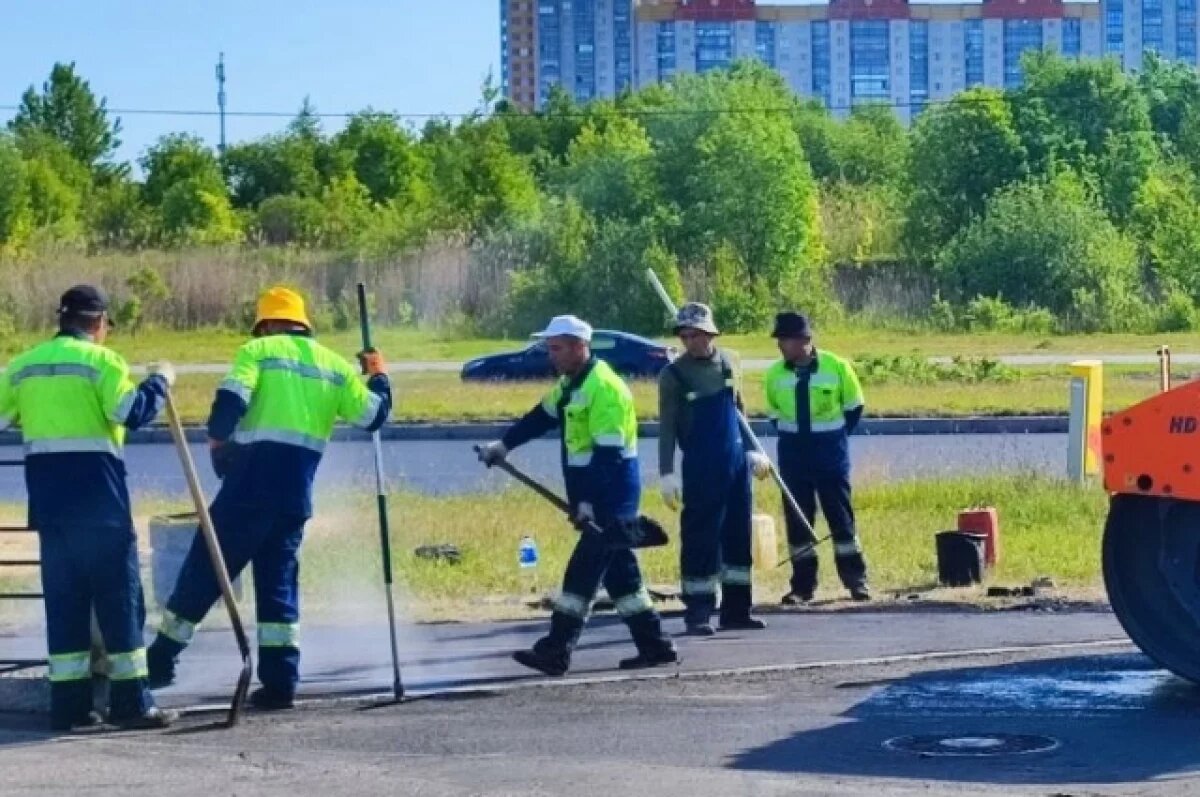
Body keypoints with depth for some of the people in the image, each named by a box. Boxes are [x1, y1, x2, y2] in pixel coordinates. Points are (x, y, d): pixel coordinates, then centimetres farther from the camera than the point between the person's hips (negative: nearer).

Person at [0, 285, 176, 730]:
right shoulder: (100, 360, -6)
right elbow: (132, 413, -15)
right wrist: (159, 381, 1)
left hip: (46, 496, 5)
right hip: (96, 492, -5)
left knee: (63, 597, 10)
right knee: (118, 595, 0)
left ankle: (69, 704, 8)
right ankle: (130, 703, -1)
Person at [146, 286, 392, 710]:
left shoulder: (257, 351, 1)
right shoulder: (334, 365, 13)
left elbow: (229, 405, -12)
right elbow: (372, 415, 13)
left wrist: (217, 437, 7)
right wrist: (378, 376, 31)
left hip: (251, 483, -4)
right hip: (297, 493, 4)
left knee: (204, 569, 5)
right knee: (279, 581, 12)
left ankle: (162, 660, 12)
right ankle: (280, 682, 5)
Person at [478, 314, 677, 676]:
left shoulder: (603, 388, -19)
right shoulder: (572, 382, 12)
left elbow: (608, 452, -23)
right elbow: (541, 417, 23)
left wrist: (589, 501, -26)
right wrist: (503, 446, 17)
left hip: (611, 497, -10)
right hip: (595, 496, 10)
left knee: (583, 572, -8)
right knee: (620, 572, 12)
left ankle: (555, 652, -7)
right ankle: (654, 646, 17)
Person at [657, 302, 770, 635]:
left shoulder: (725, 363, 7)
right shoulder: (673, 374, -7)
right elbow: (667, 427, -7)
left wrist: (751, 449, 16)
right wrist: (667, 473, -13)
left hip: (737, 462, 5)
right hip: (701, 468, -5)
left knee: (739, 538, 9)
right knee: (700, 539, -5)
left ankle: (736, 611, 17)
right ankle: (698, 614, 1)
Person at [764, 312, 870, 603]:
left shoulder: (836, 367, -10)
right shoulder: (775, 374, -3)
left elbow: (854, 407, 3)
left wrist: (836, 436, 1)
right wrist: (791, 437, 4)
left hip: (830, 449, -2)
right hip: (792, 451, 2)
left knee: (840, 514, 3)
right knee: (796, 517, 5)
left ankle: (856, 579, 13)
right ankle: (802, 584, 12)